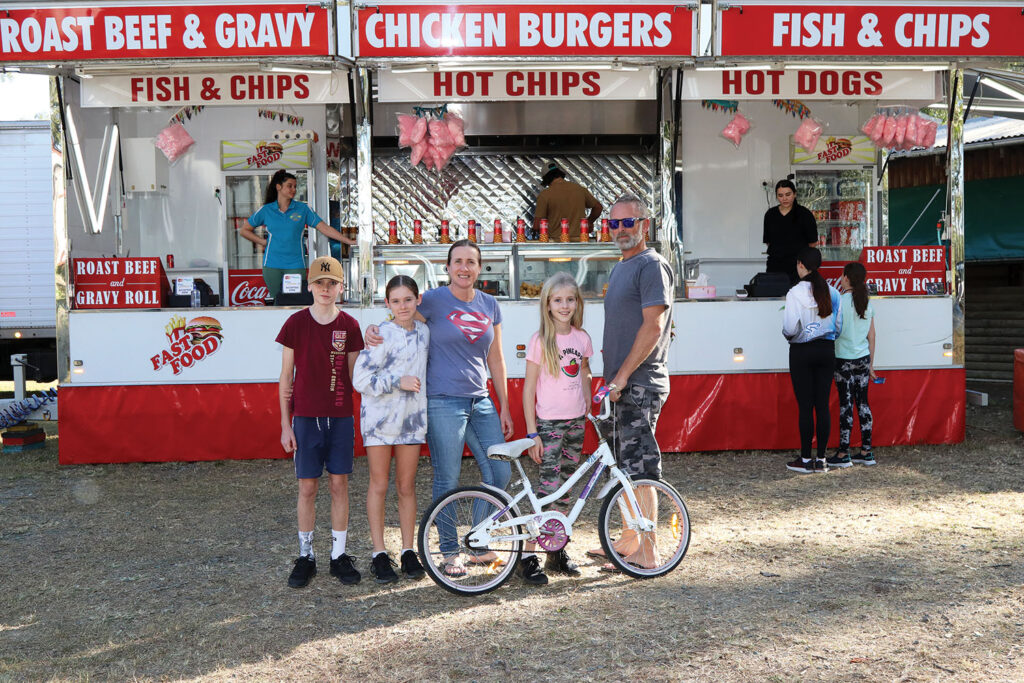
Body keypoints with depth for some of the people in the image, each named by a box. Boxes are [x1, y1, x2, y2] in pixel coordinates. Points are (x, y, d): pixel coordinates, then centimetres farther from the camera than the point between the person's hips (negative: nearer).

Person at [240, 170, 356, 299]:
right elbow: (244, 230, 14)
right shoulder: (266, 210, 5)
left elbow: (324, 228, -1)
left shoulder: (302, 209, 4)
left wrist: (350, 242, -9)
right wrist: (263, 242, 3)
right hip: (272, 265, 1)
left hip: (296, 265, -1)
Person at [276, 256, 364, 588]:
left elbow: (353, 374, 8)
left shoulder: (349, 326, 2)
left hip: (340, 417, 1)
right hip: (305, 417, -1)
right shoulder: (295, 323, -1)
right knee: (307, 488, 3)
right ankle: (305, 557, 15)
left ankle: (339, 555, 15)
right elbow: (286, 377, 2)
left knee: (339, 485, 5)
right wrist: (285, 424, -1)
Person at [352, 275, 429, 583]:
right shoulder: (381, 334, -11)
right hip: (380, 416, -4)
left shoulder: (423, 331, 8)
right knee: (379, 485, 3)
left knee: (407, 486, 9)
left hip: (412, 416, 5)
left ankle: (408, 552, 18)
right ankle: (379, 555, 11)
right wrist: (398, 381, -17)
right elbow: (360, 379, -15)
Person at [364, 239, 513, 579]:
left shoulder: (490, 305, 10)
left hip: (481, 402, 5)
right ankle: (450, 551, 17)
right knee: (447, 481, 1)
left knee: (500, 473, 3)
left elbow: (495, 359, 14)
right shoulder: (434, 300, -3)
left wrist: (504, 408, 13)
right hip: (443, 402, -5)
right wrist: (373, 330, -16)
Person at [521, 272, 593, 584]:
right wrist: (532, 433, -10)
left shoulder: (582, 338, 6)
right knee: (549, 488, -11)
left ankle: (557, 551, 20)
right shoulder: (540, 340, -8)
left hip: (576, 423, 5)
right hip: (549, 423, -5)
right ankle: (529, 556, -2)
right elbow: (529, 388, -7)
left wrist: (589, 412, 13)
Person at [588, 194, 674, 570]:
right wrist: (611, 377, 17)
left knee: (639, 468, -7)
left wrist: (622, 375, -18)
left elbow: (652, 329, -18)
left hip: (640, 383, -10)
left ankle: (648, 553, 0)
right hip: (622, 384, 10)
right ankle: (629, 540, 25)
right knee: (625, 465, 15)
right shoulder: (619, 268, 19)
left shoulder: (653, 266, -11)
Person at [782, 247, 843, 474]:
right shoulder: (832, 292, 3)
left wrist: (788, 335, 4)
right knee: (823, 405, 7)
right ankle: (821, 459, 11)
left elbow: (791, 327, -18)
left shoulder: (795, 292, -14)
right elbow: (839, 326, 7)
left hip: (802, 352, -4)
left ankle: (805, 459, 7)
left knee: (805, 406, 1)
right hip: (827, 350, 5)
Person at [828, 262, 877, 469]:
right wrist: (870, 364, 16)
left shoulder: (840, 301, -12)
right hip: (863, 358, 6)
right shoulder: (867, 303, 7)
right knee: (862, 402, 9)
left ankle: (843, 454, 2)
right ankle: (866, 452, 13)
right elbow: (871, 337, 10)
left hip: (844, 359, -6)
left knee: (845, 404, -3)